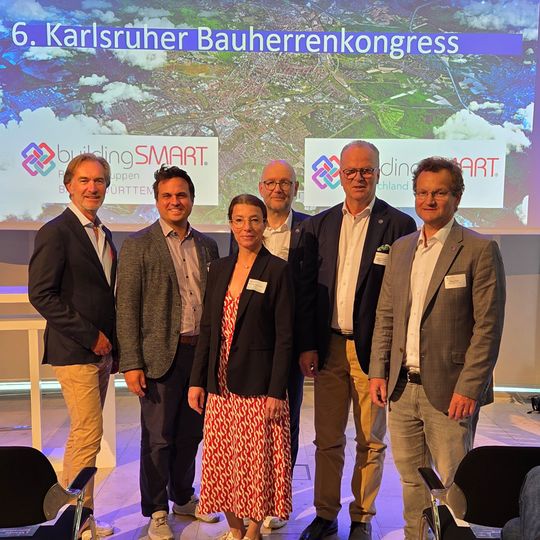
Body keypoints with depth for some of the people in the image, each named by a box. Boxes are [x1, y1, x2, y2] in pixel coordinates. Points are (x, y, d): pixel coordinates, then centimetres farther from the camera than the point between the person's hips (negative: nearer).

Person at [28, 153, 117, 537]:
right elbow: (41, 294, -16)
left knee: (83, 435, 14)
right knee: (89, 435, -5)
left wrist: (113, 344, 10)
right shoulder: (56, 232, -10)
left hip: (101, 350, 8)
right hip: (74, 351, -8)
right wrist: (89, 336, -15)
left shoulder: (104, 235, 15)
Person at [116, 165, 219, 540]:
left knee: (190, 434, 16)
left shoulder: (207, 245, 10)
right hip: (161, 354, -4)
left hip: (201, 351, 4)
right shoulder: (138, 245, -4)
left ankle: (183, 498, 36)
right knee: (158, 438, 6)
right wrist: (131, 364, -12)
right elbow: (127, 308, -7)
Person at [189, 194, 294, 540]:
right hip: (221, 383, 5)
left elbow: (285, 337, -9)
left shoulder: (277, 270, -7)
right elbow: (208, 329, 10)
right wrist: (197, 380, 6)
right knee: (221, 460, 11)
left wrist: (276, 392, -13)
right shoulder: (219, 269, 9)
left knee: (257, 459, 4)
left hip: (258, 383, -5)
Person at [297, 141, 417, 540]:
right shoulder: (319, 225, 7)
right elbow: (307, 288, 6)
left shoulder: (399, 225, -4)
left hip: (373, 350, -3)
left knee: (371, 441, 12)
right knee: (327, 439, 13)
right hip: (328, 348, 3)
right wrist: (307, 345, 1)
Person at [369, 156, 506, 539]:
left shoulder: (479, 250, -7)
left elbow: (488, 326, -11)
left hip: (449, 390, -5)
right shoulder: (401, 249, 10)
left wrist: (468, 388, -14)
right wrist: (379, 372, 6)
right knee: (411, 478, 17)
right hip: (401, 388, 5)